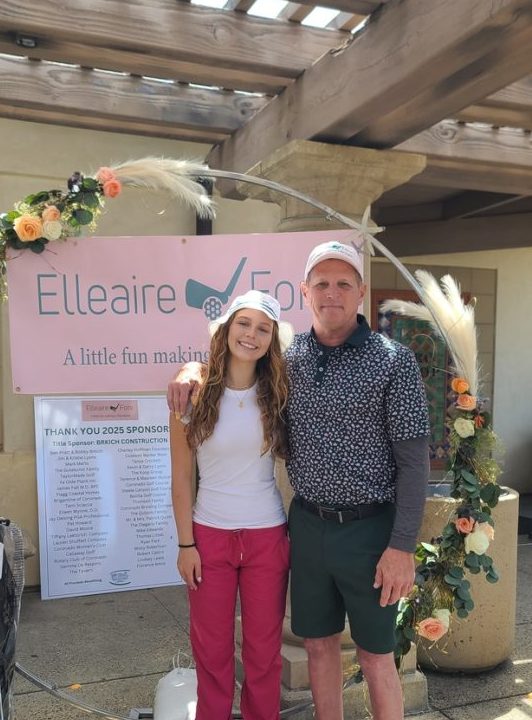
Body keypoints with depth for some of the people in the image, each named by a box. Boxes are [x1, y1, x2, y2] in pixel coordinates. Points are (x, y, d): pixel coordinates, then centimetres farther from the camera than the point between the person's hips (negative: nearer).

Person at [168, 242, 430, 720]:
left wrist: (403, 546, -14)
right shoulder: (286, 359, 1)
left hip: (369, 529, -4)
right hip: (307, 524, 4)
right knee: (319, 643, 18)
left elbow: (414, 460, -11)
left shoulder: (393, 361, -10)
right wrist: (194, 370, -2)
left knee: (375, 656, 10)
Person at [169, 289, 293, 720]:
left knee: (264, 645, 14)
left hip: (268, 536, 1)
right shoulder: (194, 393, -8)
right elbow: (182, 478, -4)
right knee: (212, 645, 15)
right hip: (209, 535, -1)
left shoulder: (277, 394, -4)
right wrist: (185, 543, -4)